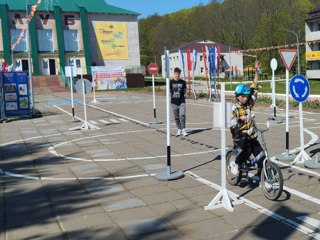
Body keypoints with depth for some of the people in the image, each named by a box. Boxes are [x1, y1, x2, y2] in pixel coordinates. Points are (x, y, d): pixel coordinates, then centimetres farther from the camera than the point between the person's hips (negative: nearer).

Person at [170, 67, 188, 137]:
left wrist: (183, 96, -1)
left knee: (182, 115, -11)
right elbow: (169, 91, 10)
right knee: (176, 117, 7)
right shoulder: (171, 82, 1)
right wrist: (173, 96, -1)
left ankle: (183, 130, -3)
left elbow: (185, 91, 12)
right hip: (174, 102, 1)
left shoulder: (183, 82, 3)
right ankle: (179, 130, 19)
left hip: (182, 101, -1)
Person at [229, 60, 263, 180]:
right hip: (240, 137, -5)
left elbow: (254, 88, 6)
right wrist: (240, 118, -37)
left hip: (252, 136, 5)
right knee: (246, 152, -29)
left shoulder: (249, 104, 5)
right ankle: (235, 164, -1)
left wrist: (257, 71, 3)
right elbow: (232, 124, -17)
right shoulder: (235, 108, -8)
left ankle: (259, 175, 18)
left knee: (261, 156, -2)